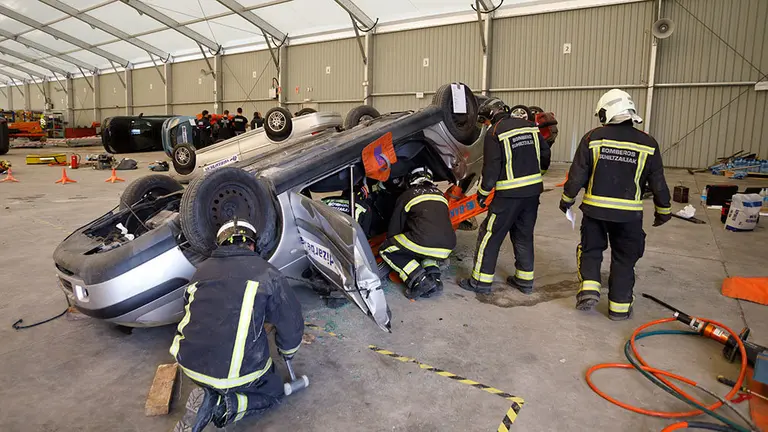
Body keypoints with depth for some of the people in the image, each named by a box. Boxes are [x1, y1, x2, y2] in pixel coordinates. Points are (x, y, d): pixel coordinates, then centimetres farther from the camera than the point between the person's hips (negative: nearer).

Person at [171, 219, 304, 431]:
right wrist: (287, 351, 24)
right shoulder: (266, 273, -5)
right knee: (273, 392, 22)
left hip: (189, 362, 6)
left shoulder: (202, 270, 9)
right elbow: (290, 320, 2)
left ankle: (208, 396, 5)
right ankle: (223, 404, -4)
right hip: (235, 373, -5)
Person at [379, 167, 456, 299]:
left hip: (424, 242, -6)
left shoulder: (407, 195, 14)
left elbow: (394, 228, 19)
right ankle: (434, 277, 10)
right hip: (446, 249, 6)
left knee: (385, 250, 15)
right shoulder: (440, 195, 28)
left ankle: (419, 280, -2)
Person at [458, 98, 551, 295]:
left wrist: (483, 192, -1)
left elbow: (491, 168, -13)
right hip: (533, 190, 7)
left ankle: (481, 281, 9)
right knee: (524, 235, 17)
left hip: (509, 194, -6)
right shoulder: (530, 126, 7)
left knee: (490, 235, 4)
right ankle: (525, 279, 25)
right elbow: (545, 154, 11)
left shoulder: (494, 133, -10)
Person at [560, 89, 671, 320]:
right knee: (624, 258, 13)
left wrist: (567, 198, 11)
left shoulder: (593, 138, -6)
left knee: (590, 249, 19)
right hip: (629, 213, 1)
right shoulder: (647, 143, -3)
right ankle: (619, 305, 20)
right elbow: (658, 182, 3)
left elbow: (577, 174, -4)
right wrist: (663, 210, 17)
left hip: (595, 208, 0)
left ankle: (589, 289, 4)